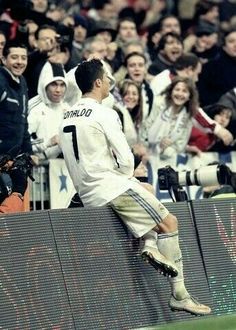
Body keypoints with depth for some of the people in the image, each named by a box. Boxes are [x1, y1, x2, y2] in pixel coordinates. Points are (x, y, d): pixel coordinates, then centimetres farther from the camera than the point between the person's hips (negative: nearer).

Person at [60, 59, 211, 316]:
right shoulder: (104, 114, -12)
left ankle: (150, 245, 6)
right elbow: (126, 160, -15)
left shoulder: (68, 116, 13)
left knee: (147, 190, 30)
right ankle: (179, 295, -6)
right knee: (169, 222, -2)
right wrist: (125, 178, 6)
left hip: (86, 193, 9)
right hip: (111, 186, -9)